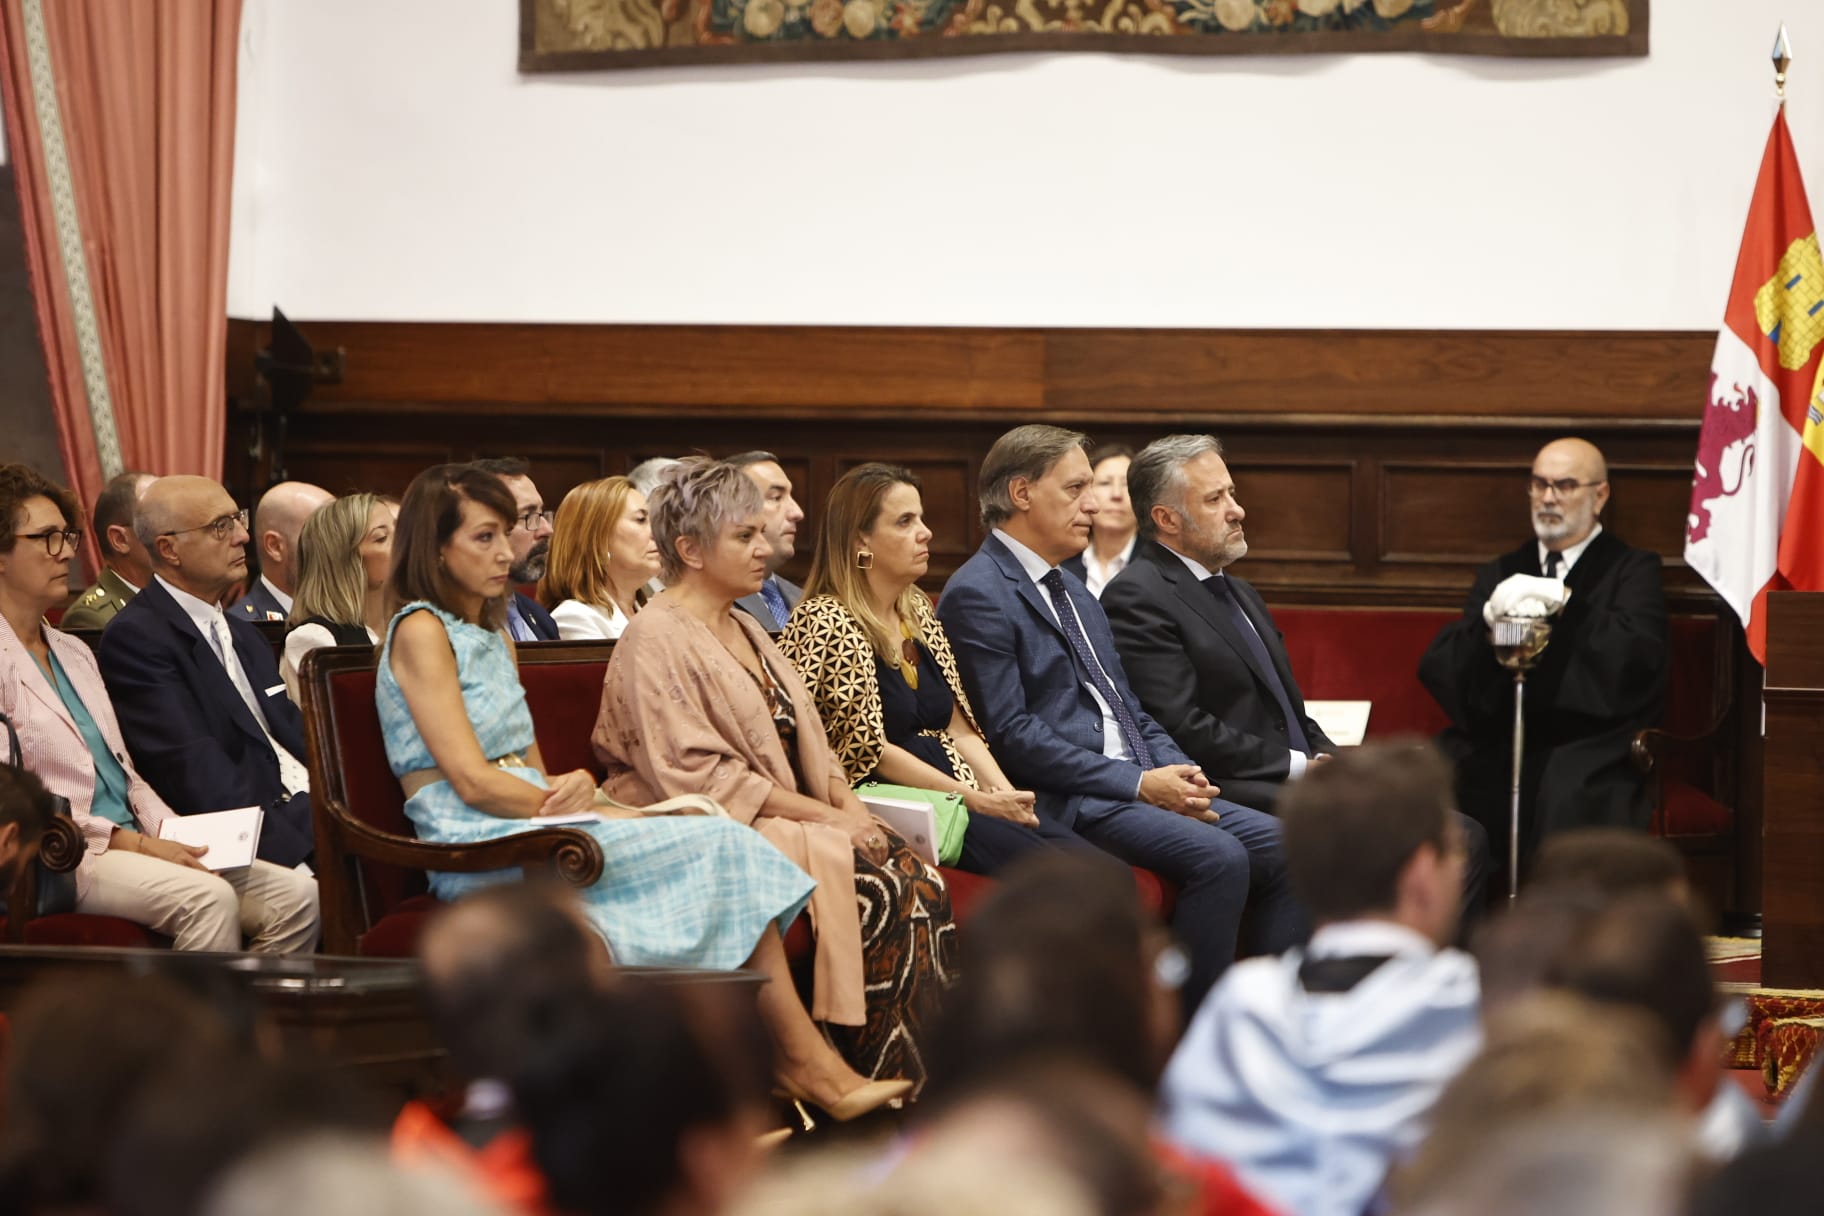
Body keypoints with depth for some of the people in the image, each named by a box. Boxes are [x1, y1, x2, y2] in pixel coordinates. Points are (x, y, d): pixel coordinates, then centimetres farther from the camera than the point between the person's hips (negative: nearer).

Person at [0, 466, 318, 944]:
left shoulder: (75, 653, 22)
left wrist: (173, 833, 0)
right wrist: (136, 843, -16)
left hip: (133, 843, 8)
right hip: (62, 861, -8)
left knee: (298, 896, -12)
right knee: (208, 898, -33)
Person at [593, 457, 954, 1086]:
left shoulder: (746, 630, 20)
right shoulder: (656, 640, -9)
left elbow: (806, 739, 20)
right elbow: (700, 776, -17)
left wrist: (848, 804, -1)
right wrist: (823, 816, -17)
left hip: (785, 818, 8)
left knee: (922, 883, -17)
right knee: (880, 892, -26)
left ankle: (932, 1075, -22)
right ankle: (890, 1086, -19)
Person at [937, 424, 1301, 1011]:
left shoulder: (1075, 593, 23)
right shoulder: (978, 594, -8)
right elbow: (1010, 733, -16)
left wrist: (1179, 772, 1)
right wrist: (1139, 784, -17)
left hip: (1140, 784, 9)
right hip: (1066, 804, -9)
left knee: (1284, 847, -6)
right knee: (1218, 856, -27)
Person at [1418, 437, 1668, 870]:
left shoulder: (1633, 569, 13)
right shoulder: (1500, 573, 23)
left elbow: (1638, 656, -6)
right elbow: (1437, 668, 10)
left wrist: (1563, 602, -11)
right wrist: (1489, 616, -9)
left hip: (1587, 744, -3)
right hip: (1499, 745, 3)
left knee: (1569, 794, -36)